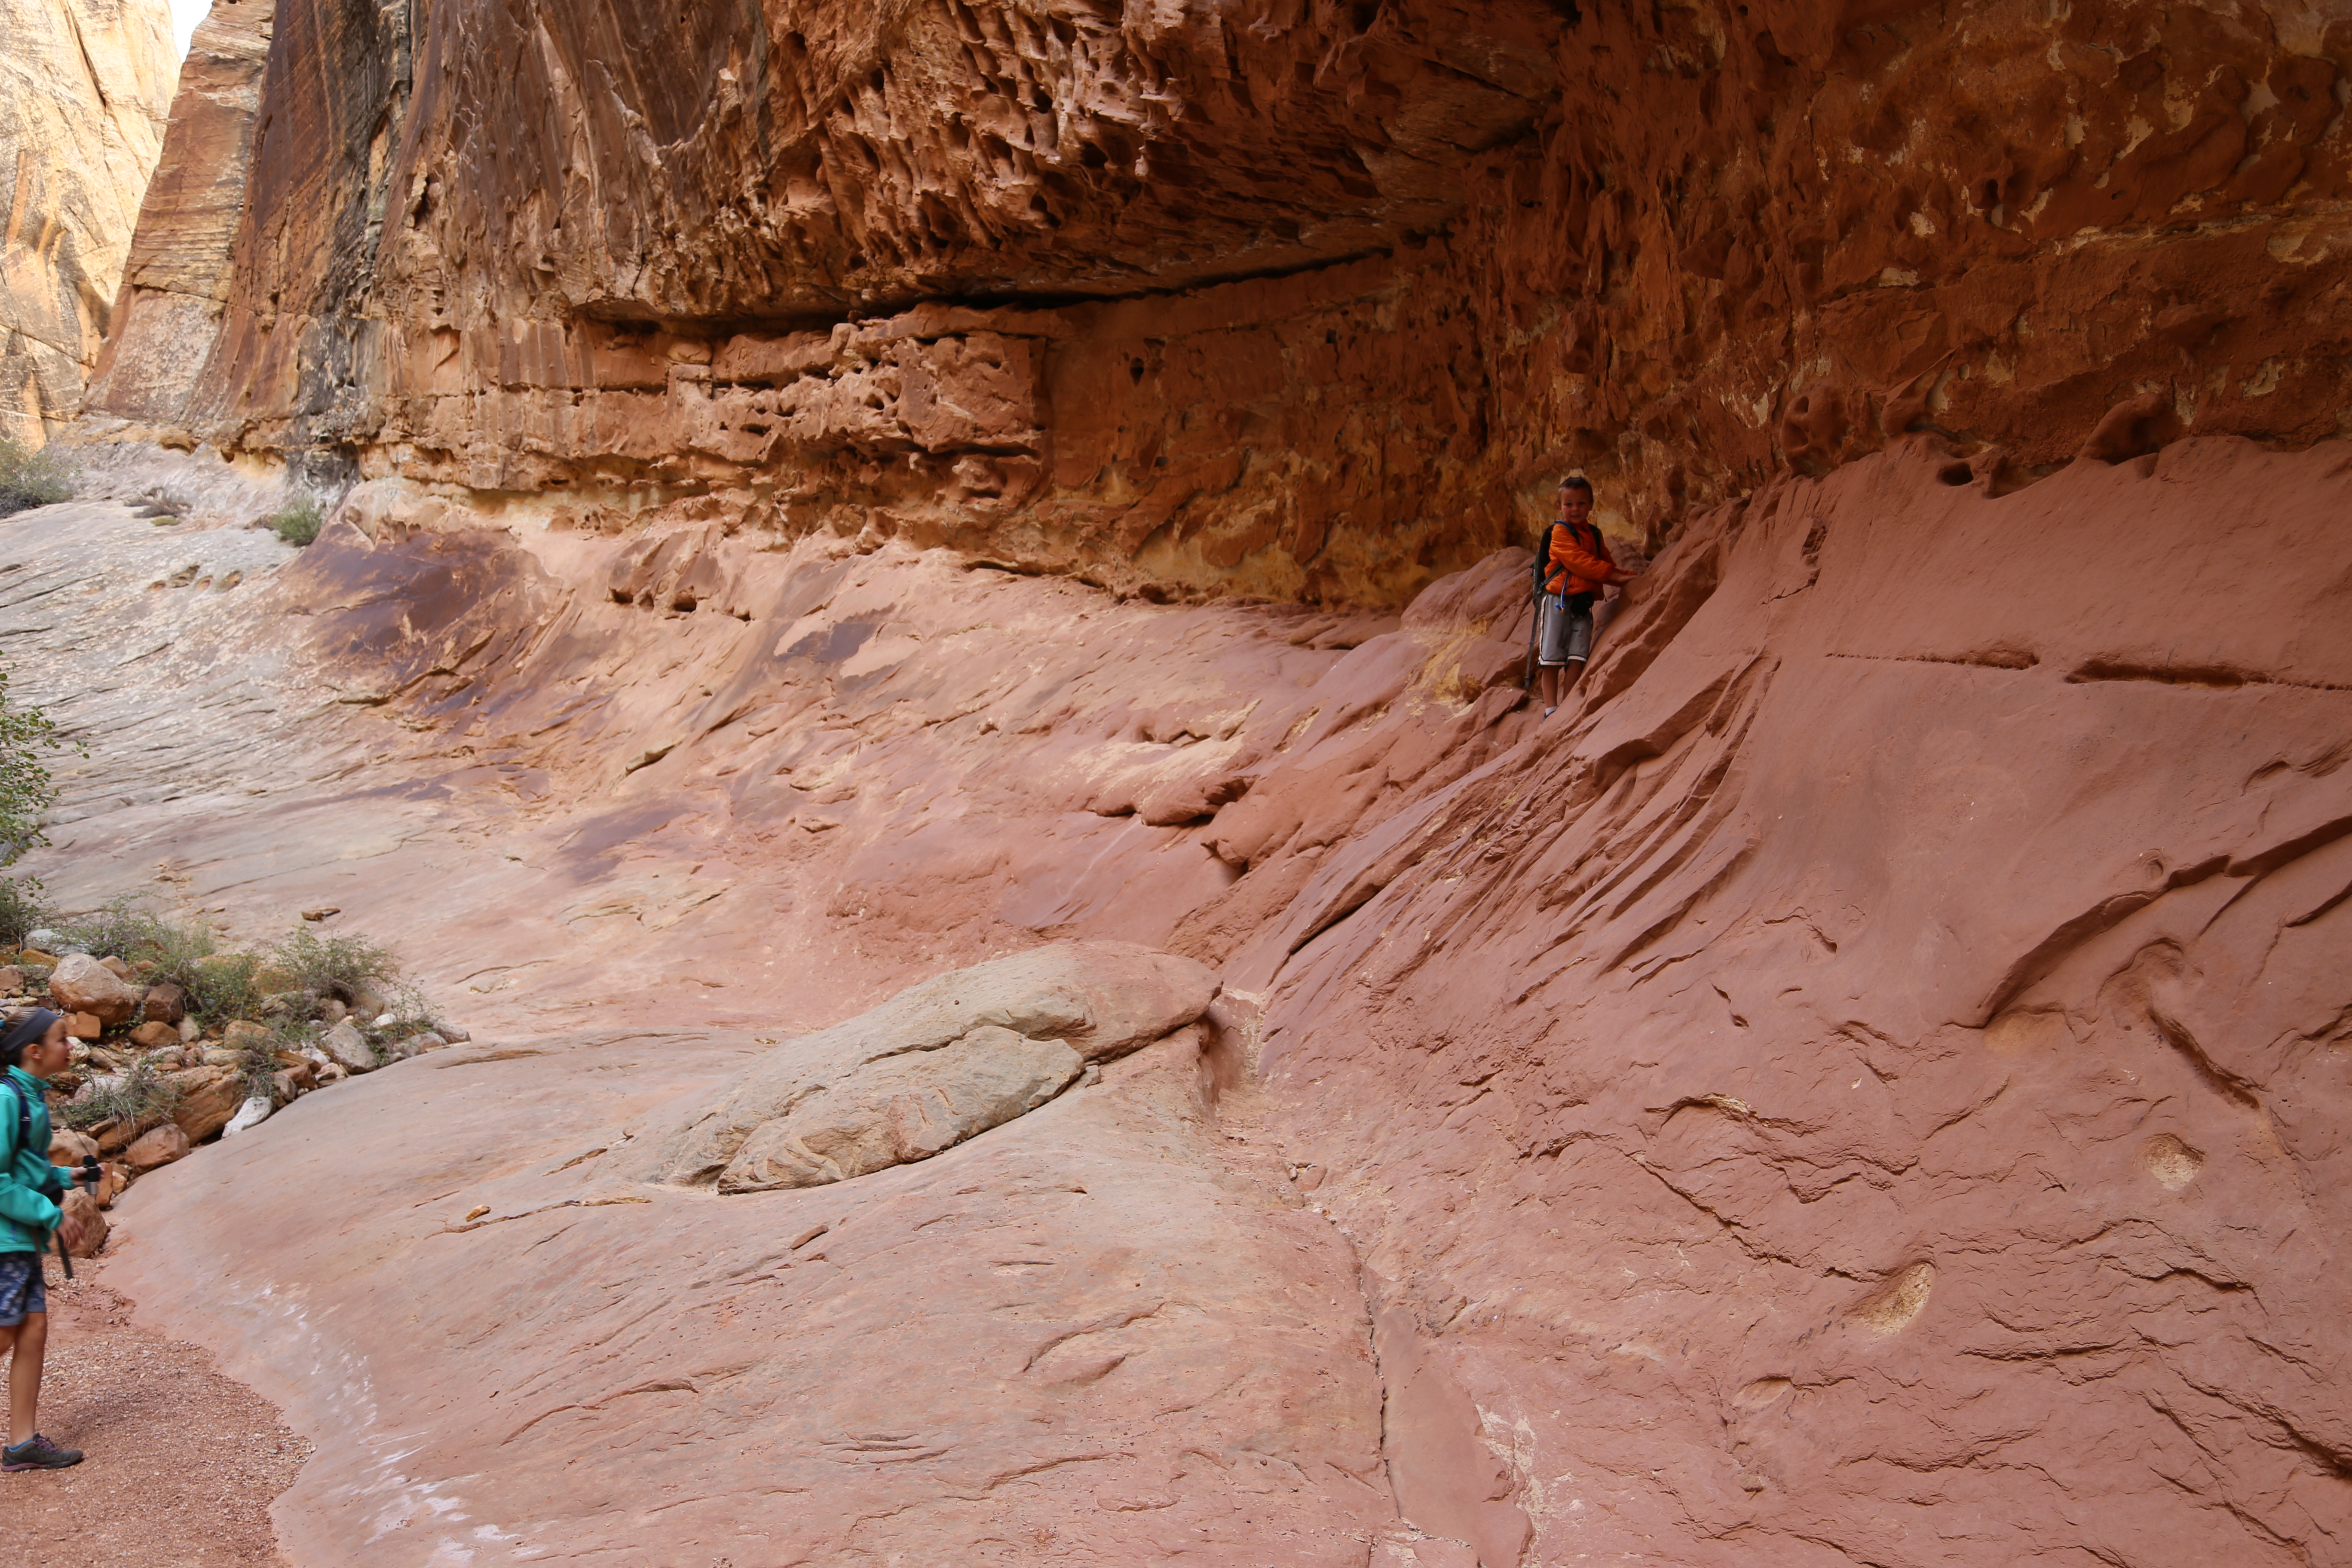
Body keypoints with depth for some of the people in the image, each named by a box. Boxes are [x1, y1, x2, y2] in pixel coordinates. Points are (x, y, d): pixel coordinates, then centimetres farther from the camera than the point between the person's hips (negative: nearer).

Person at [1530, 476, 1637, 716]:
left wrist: (1629, 578, 5)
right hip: (1557, 599, -6)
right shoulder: (1559, 532, -6)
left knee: (1579, 656, -2)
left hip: (1583, 603, 6)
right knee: (1552, 655, -5)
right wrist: (1614, 575, -17)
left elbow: (1605, 561, 24)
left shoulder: (1594, 534, 16)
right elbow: (1579, 562, -15)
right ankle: (1551, 708, -2)